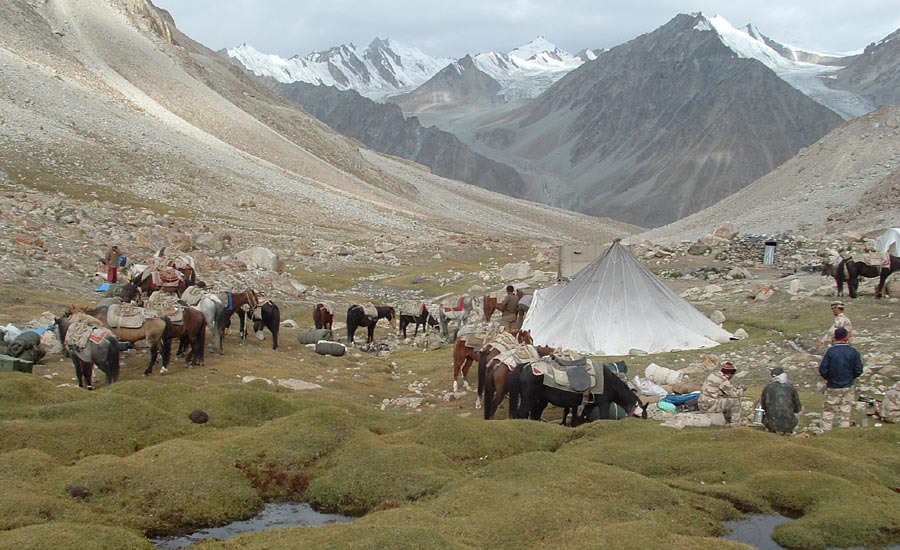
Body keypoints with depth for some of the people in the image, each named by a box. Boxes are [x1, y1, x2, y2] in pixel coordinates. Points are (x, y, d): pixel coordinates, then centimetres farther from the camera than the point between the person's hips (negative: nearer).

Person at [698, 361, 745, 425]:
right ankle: (735, 423, 3)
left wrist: (734, 387, 19)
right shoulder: (723, 380, -15)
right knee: (736, 399, -4)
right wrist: (742, 390, 7)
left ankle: (729, 420, 38)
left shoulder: (714, 375, 12)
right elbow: (734, 394, -11)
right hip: (710, 406, -10)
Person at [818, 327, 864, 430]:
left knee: (829, 410, 10)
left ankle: (826, 431, 12)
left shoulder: (830, 351, -14)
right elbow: (859, 370, -4)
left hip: (833, 387, -2)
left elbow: (822, 370, -13)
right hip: (848, 387, 2)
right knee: (846, 411, 13)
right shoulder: (853, 352, -8)